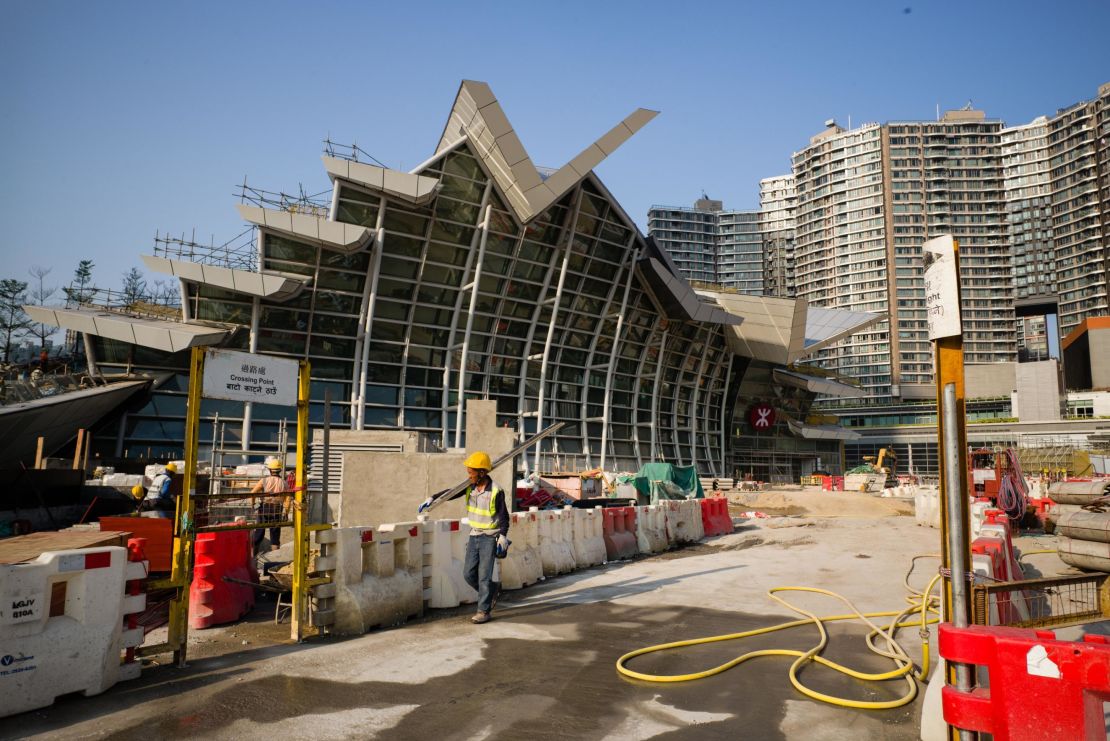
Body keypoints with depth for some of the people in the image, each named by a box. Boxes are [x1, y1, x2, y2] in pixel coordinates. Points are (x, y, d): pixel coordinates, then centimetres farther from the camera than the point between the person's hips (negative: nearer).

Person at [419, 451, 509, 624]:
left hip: (489, 537, -6)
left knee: (483, 575, -5)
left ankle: (483, 610, 7)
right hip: (474, 535, 6)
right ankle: (493, 589, 31)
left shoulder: (496, 491, -17)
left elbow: (503, 516, -12)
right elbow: (452, 493, 5)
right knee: (469, 574, 7)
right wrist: (432, 498, -9)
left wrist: (503, 537, -18)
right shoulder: (470, 486, 0)